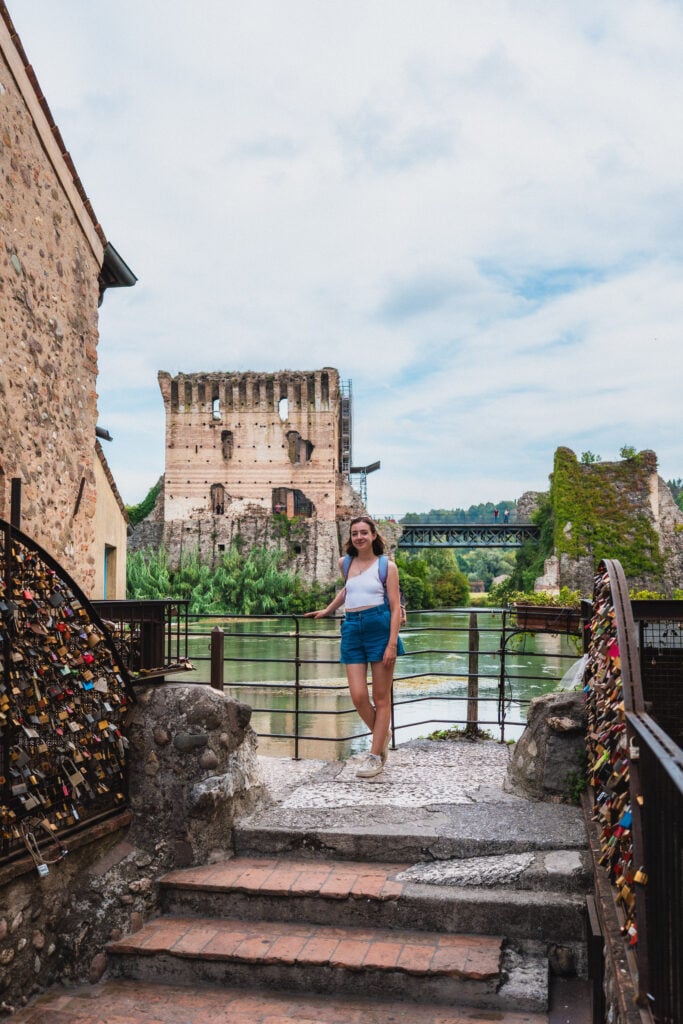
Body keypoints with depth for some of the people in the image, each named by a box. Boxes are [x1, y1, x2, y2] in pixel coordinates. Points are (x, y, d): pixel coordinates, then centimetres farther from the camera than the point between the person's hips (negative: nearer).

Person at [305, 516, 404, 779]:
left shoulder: (386, 566, 1)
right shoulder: (345, 564, 13)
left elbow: (395, 607, -4)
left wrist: (392, 643, -13)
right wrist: (327, 611, 38)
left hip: (380, 628, -4)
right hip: (352, 629, 4)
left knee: (381, 698, 2)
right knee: (358, 697, -5)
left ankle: (375, 756, 10)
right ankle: (382, 737, 22)